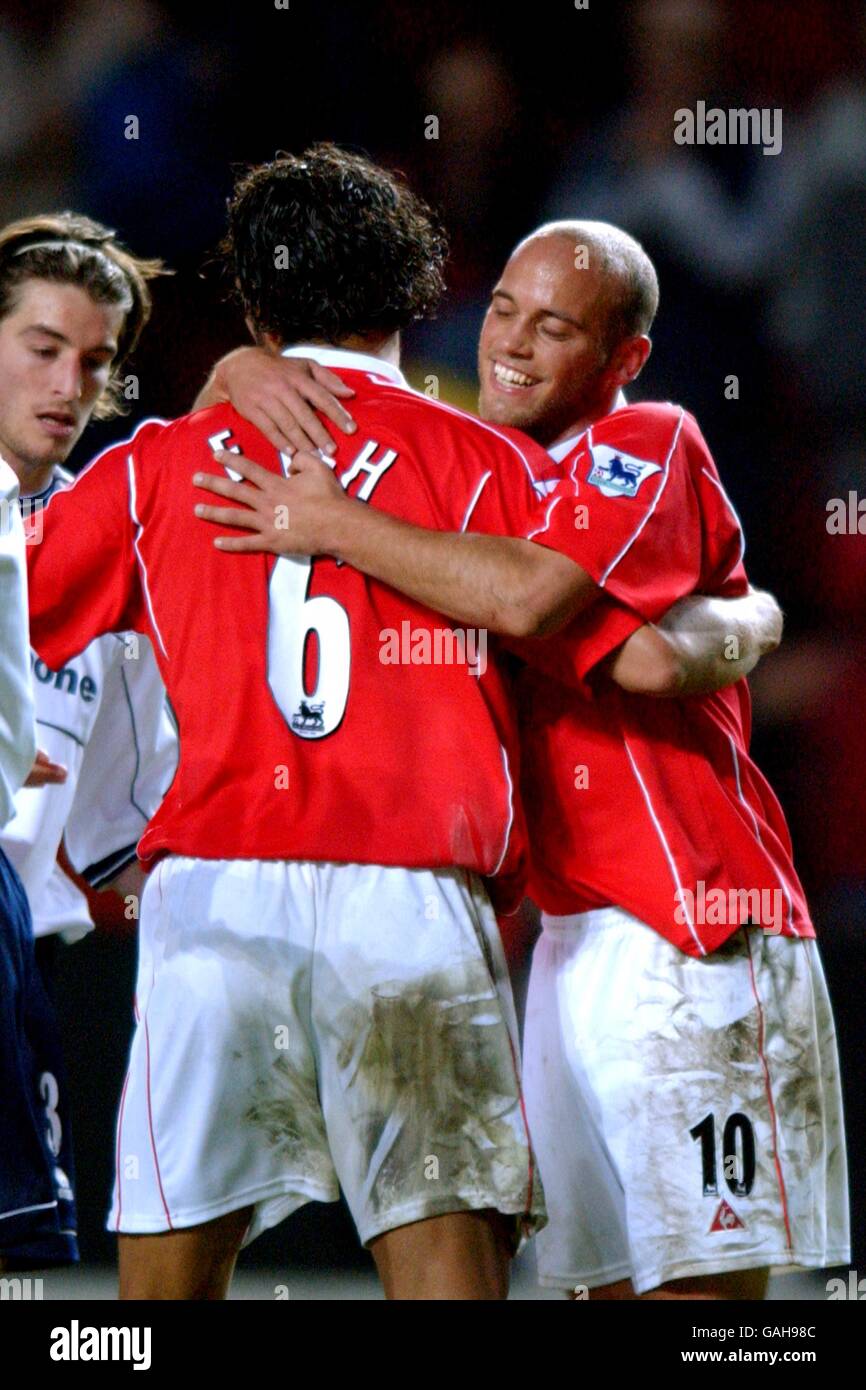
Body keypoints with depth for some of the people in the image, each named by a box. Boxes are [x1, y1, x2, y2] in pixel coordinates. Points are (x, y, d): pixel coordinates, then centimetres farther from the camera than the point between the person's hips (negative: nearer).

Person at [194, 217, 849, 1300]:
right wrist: (251, 373, -1)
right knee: (611, 1271, 7)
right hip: (572, 942, 8)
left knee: (699, 1278, -11)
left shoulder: (650, 449, -5)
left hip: (686, 938, -8)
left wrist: (339, 527, -18)